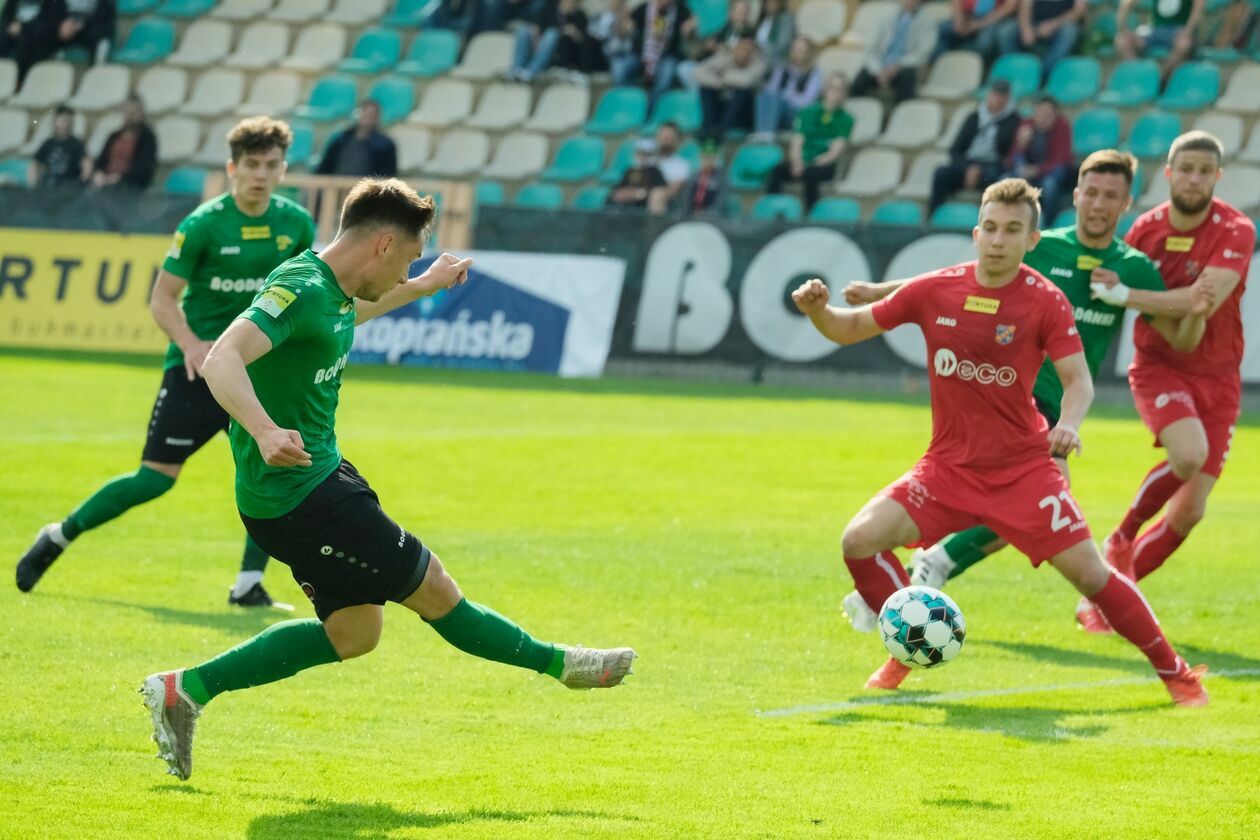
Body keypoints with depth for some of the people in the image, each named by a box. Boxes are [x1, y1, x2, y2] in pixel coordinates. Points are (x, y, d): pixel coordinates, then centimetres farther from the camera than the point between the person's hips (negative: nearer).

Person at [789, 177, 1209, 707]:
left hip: (1023, 467, -2)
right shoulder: (935, 291, -4)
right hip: (948, 465, 2)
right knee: (860, 540, -15)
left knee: (1088, 571, -10)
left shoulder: (1046, 301, -10)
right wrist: (817, 310, -17)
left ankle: (1174, 673, 8)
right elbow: (850, 329, 5)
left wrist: (1068, 424, -33)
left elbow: (1078, 379, -12)